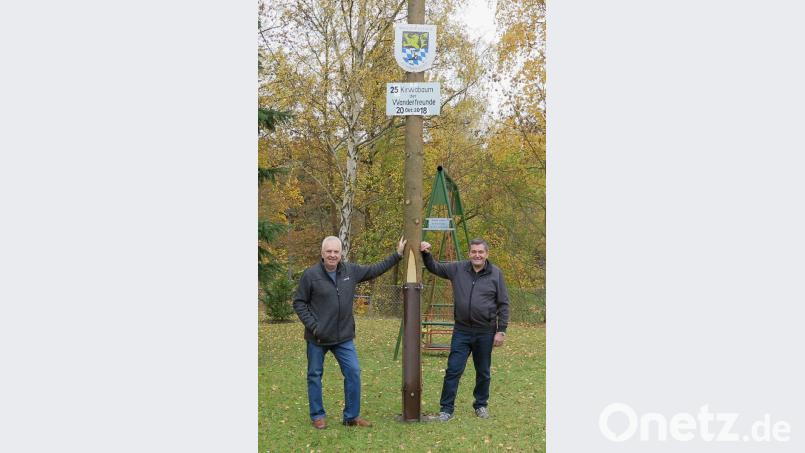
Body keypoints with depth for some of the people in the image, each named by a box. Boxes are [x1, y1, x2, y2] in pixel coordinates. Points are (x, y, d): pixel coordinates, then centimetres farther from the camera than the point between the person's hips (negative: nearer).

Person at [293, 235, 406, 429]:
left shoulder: (351, 271, 2)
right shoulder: (311, 274, -10)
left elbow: (375, 269, 14)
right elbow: (298, 302, -5)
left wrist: (397, 255, 15)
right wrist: (312, 325, -13)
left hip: (344, 337, 3)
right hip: (318, 338, -3)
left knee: (353, 373, 0)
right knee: (315, 375, 7)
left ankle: (352, 416, 12)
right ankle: (317, 416, 22)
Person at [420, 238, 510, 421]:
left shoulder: (496, 274, -3)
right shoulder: (457, 269, 1)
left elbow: (503, 305, 0)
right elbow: (434, 267, 11)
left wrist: (501, 330, -4)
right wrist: (426, 254, -9)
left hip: (485, 332, 0)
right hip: (461, 331, 1)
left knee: (483, 372, 13)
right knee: (453, 370, -3)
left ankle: (481, 405, 30)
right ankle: (446, 408, 5)